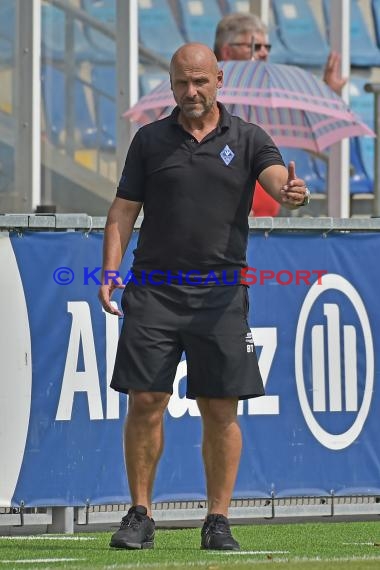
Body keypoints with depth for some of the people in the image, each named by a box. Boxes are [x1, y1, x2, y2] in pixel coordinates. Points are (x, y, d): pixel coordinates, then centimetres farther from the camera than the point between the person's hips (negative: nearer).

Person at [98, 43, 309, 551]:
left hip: (221, 294, 0)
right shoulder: (150, 140, 9)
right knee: (145, 403, -4)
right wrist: (110, 271, -4)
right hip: (153, 289, 1)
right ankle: (140, 516, 6)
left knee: (221, 410, -1)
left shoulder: (247, 140, 5)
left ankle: (218, 522, 8)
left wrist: (292, 192, -36)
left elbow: (277, 180, -12)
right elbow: (123, 211, 9)